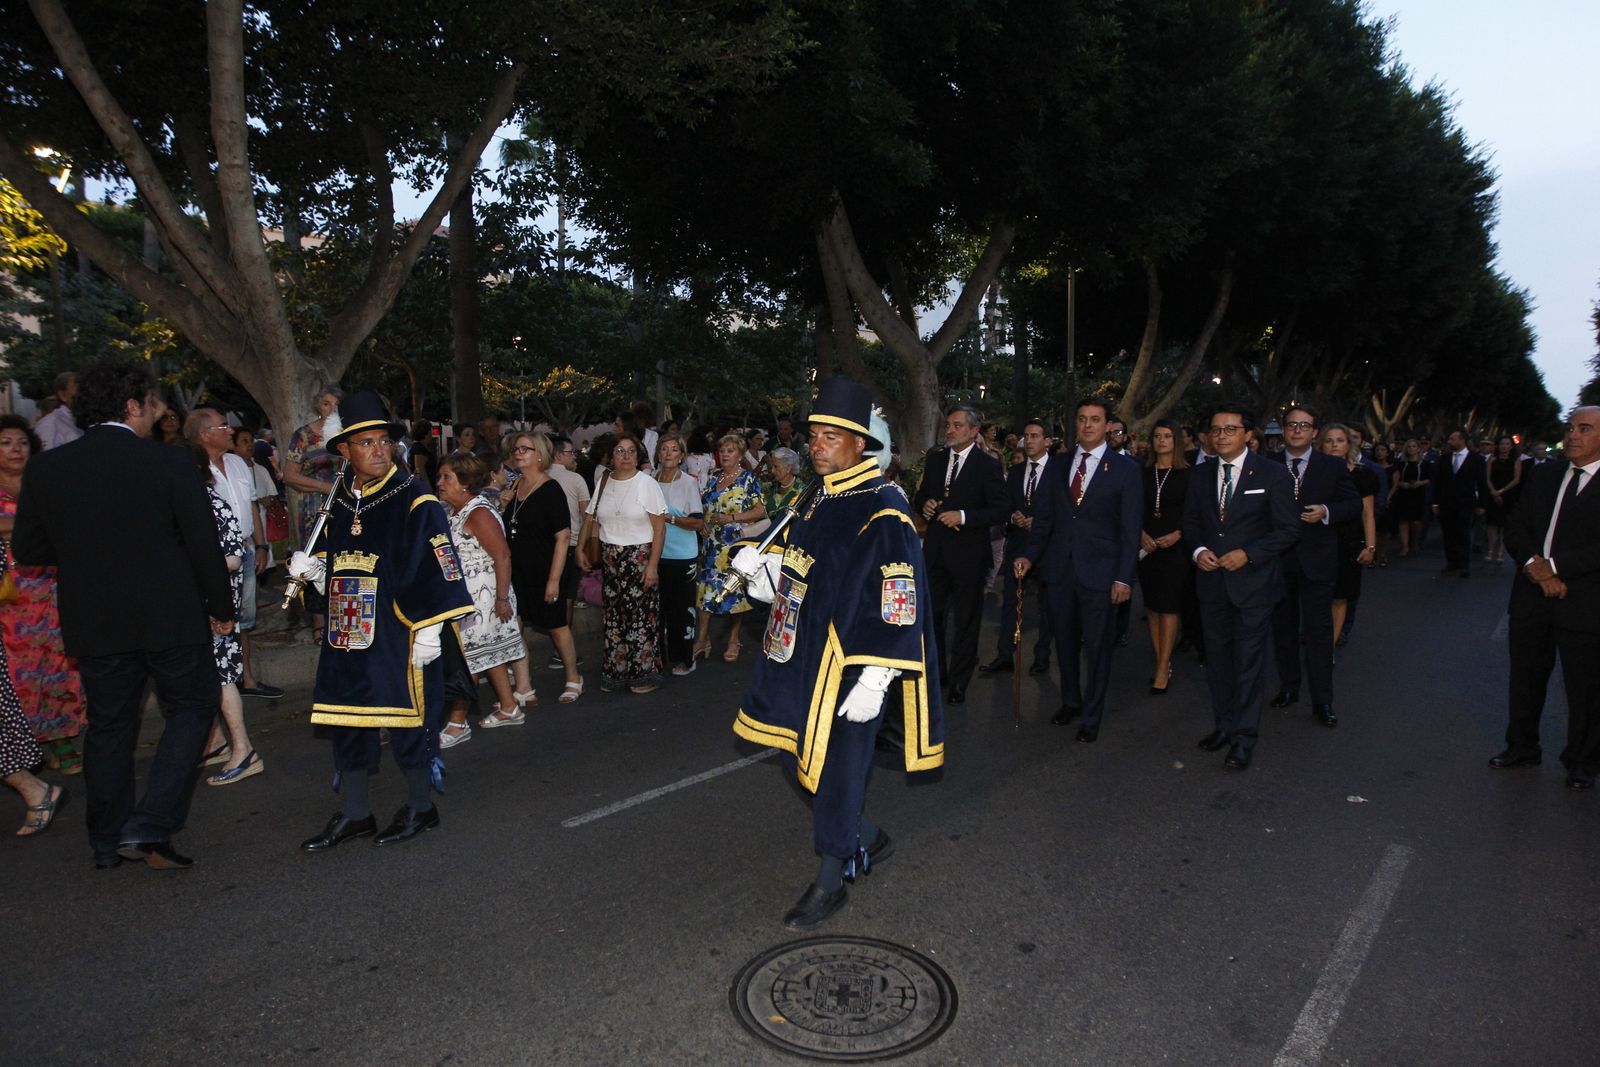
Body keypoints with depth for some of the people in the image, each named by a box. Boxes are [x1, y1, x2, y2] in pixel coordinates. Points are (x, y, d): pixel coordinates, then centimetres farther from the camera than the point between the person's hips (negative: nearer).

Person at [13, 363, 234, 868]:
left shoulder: (45, 468, -2)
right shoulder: (168, 462, -13)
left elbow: (27, 550, 5)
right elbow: (203, 543, -11)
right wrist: (221, 607, 1)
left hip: (93, 623, 4)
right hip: (170, 617, -4)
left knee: (108, 725, 16)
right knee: (192, 707, 12)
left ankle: (109, 843, 27)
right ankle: (149, 826, 2)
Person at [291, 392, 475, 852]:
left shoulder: (415, 500, -10)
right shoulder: (337, 503, 9)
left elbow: (435, 569, -13)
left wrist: (428, 629, -16)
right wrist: (311, 568, 0)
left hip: (400, 635, -6)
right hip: (348, 635, 6)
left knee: (408, 719, 4)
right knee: (347, 722, 12)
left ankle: (420, 806, 23)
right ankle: (354, 814, 27)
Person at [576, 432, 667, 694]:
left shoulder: (647, 484, -7)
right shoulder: (603, 484, 8)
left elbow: (659, 527, -10)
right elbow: (591, 520, 14)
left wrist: (653, 565, -15)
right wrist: (580, 550, 2)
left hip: (640, 558, -4)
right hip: (610, 560, 5)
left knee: (641, 616, -2)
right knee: (613, 616, 8)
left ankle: (646, 672, 11)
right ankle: (615, 672, 20)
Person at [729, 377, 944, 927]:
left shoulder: (882, 510, -18)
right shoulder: (821, 498, 8)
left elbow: (898, 606, -21)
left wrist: (875, 680, -23)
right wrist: (761, 565, -1)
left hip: (845, 665, -9)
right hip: (801, 657, 9)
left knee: (836, 768, 5)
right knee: (799, 753, 18)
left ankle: (830, 882, 27)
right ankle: (868, 838, 40)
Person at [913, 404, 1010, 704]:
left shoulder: (988, 465, -9)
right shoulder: (935, 459, 7)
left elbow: (1002, 510, -13)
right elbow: (920, 496, 18)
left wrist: (964, 516, -22)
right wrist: (924, 505, -5)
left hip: (968, 553, -5)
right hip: (935, 550, 5)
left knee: (966, 620, 8)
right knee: (931, 614, 12)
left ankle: (958, 682, 21)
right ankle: (935, 673, 29)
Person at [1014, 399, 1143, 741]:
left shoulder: (1125, 469, -3)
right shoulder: (1060, 467, 10)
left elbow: (1130, 528, -5)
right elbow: (1044, 518, 10)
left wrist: (1124, 577, -10)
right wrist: (1029, 555, -4)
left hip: (1099, 571, -4)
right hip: (1060, 569, 4)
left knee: (1097, 646, 5)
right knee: (1064, 641, 15)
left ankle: (1092, 717, 20)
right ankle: (1070, 701, 34)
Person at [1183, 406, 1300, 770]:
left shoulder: (1273, 474, -6)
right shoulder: (1201, 475, 8)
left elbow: (1289, 529, -7)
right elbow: (1190, 522, 14)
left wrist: (1248, 554, -17)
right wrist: (1198, 551, -6)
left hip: (1253, 582, -5)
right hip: (1212, 582, 5)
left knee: (1249, 662, 0)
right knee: (1217, 658, 13)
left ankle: (1244, 739, 9)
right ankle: (1223, 725, 28)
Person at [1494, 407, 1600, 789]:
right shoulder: (1543, 475, 9)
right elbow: (1515, 528, 6)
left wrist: (1553, 566, -19)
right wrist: (1533, 565, -10)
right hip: (1532, 597, 5)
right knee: (1525, 678, 16)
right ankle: (1523, 747, 32)